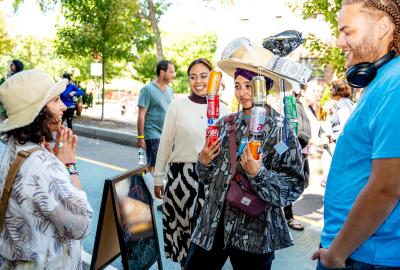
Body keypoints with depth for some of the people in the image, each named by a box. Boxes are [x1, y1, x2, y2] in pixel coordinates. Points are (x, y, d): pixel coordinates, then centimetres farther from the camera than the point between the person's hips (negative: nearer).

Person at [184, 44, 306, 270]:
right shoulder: (226, 123, 4)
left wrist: (258, 173, -25)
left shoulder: (280, 130, -9)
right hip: (213, 225, 5)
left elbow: (293, 187, -12)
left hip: (254, 233, -4)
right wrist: (204, 161, -7)